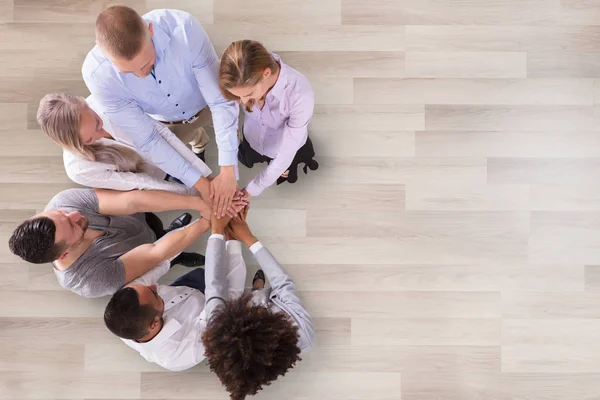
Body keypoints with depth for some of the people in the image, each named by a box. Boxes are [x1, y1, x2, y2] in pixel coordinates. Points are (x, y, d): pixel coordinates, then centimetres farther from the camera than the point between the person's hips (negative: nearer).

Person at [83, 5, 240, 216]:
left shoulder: (184, 28, -43)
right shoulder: (97, 74, -39)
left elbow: (221, 101, -37)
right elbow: (147, 140, -30)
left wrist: (228, 171, -40)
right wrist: (200, 184, -30)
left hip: (206, 102, -1)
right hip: (165, 121, 1)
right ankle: (198, 142, 55)